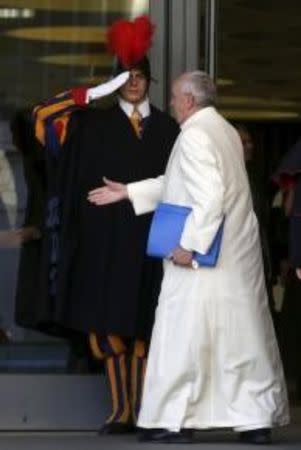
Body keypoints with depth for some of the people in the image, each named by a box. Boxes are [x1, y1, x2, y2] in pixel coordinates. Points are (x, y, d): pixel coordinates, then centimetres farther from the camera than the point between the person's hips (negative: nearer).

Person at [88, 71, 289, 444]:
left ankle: (173, 420, 4)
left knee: (184, 335, 0)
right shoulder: (226, 131, 15)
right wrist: (128, 192, 28)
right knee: (243, 335, 8)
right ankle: (257, 419, 9)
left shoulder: (195, 135, -14)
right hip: (239, 259, 9)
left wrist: (189, 245, -21)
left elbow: (210, 196, -24)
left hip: (205, 261, -9)